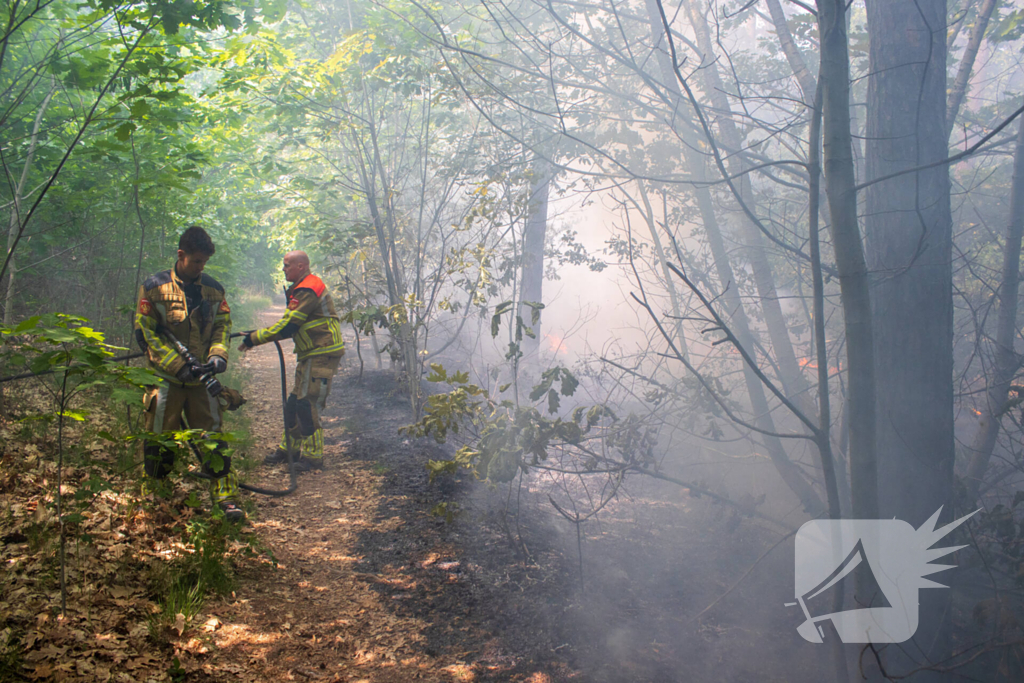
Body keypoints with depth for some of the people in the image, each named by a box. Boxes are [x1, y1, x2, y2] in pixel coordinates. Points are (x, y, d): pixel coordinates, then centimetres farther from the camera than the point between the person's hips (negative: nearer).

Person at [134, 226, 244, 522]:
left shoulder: (213, 289, 7)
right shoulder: (154, 286, -3)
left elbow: (223, 325, 10)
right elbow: (145, 333, -5)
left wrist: (218, 355, -11)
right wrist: (179, 366, -13)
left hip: (202, 378, 2)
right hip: (166, 378, -2)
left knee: (213, 438, -2)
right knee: (159, 442, 6)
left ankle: (226, 497, -1)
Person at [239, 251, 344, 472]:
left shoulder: (308, 291, -18)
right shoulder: (300, 289, 17)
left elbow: (287, 327, -21)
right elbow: (290, 324, 20)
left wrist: (253, 339, -14)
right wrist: (256, 335, 9)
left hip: (322, 355, -11)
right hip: (311, 355, 11)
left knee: (308, 405, -9)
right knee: (294, 402, 14)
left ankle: (313, 456, -2)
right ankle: (290, 448, 25)